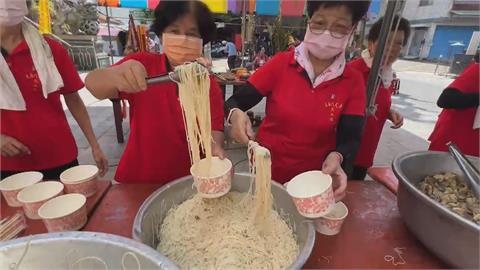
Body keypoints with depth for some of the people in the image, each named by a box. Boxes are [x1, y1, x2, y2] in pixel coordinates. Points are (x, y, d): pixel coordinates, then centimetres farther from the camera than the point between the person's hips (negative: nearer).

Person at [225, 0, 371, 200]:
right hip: (265, 171, 0)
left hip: (313, 180, 1)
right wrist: (235, 115, -33)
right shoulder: (281, 63, -11)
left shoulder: (353, 82, -7)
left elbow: (350, 139, -10)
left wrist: (336, 157, -32)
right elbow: (234, 103, -11)